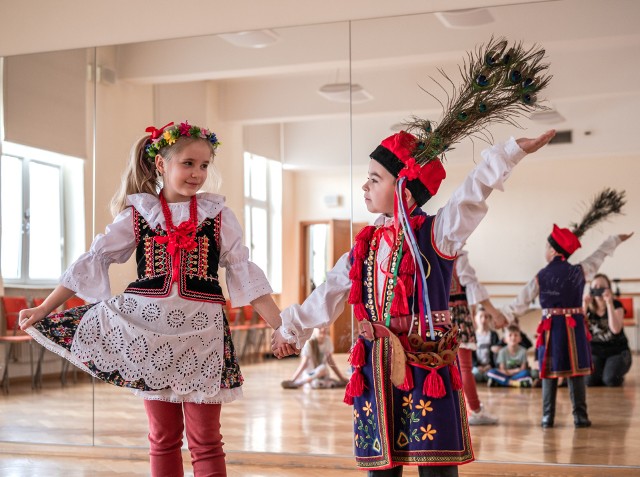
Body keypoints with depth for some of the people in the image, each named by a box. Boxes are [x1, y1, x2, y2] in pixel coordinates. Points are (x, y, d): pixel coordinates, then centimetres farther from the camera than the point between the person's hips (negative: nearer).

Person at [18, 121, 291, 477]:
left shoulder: (218, 214, 2)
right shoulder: (138, 214, 2)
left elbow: (245, 274, 0)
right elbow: (93, 263, 4)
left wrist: (282, 326, -8)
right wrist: (43, 309, 2)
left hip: (201, 331, -1)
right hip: (148, 329, 1)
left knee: (206, 441, 2)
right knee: (163, 440, 11)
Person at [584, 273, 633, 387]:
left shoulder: (616, 305, -9)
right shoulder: (589, 308, -1)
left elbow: (616, 329, -27)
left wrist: (609, 303, -28)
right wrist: (585, 305, -21)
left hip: (617, 352, -2)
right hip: (595, 352, 2)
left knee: (611, 380, -28)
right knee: (590, 381, -23)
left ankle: (618, 376, 8)